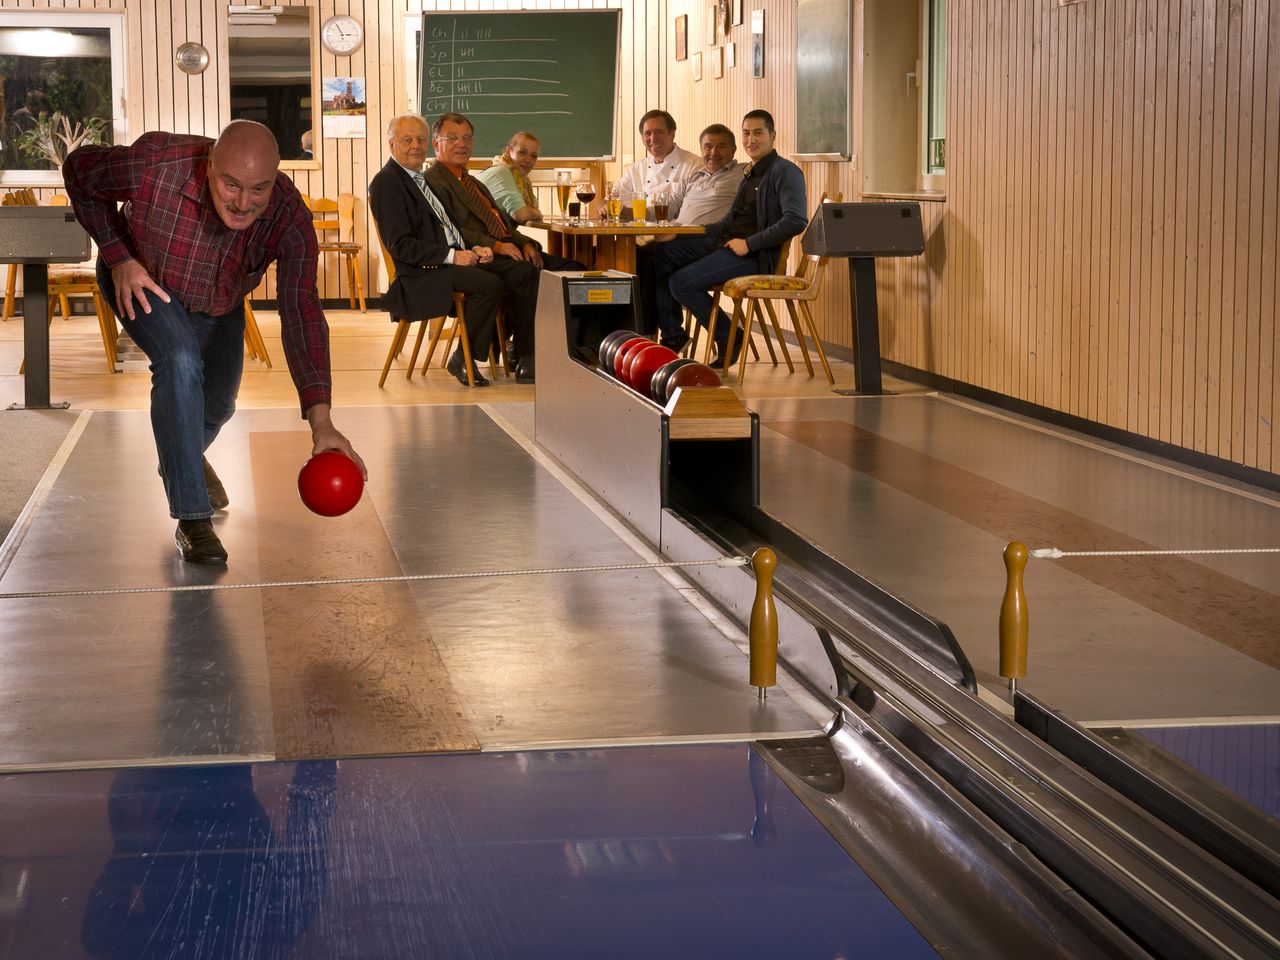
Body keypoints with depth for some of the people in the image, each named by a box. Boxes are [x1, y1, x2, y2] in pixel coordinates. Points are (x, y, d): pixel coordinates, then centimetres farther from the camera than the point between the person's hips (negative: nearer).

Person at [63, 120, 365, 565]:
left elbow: (301, 314, -41)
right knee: (180, 361, -30)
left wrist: (320, 421, -50)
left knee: (217, 403, 16)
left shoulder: (290, 218, -37)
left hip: (220, 304, 3)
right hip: (141, 280, -3)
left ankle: (181, 459, 54)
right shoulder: (157, 165, -41)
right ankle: (192, 520, -21)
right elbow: (79, 171, -21)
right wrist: (118, 256, -26)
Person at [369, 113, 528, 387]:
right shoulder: (386, 182, -8)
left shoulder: (423, 177, 22)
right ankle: (463, 361, -16)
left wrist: (473, 249, 4)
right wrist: (451, 256, -20)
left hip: (455, 257, 9)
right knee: (490, 283, -30)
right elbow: (400, 245, -17)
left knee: (522, 271, -6)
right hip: (422, 272, -9)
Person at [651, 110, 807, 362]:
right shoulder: (750, 174, 21)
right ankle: (672, 335, 5)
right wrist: (689, 233, 8)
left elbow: (795, 221, -22)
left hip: (757, 256, -10)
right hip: (726, 242, 10)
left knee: (682, 283, -20)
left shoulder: (785, 172, -8)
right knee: (661, 254, 1)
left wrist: (749, 244, -21)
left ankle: (728, 339, -2)